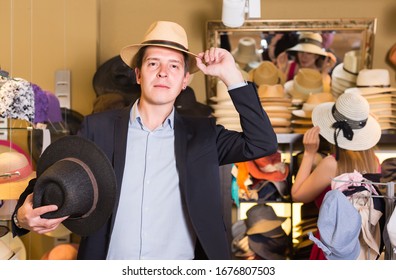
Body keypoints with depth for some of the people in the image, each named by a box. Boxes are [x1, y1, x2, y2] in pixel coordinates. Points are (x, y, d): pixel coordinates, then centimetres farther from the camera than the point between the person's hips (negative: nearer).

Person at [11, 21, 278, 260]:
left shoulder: (203, 133, 5)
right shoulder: (99, 127, 1)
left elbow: (263, 143, -5)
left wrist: (231, 75, -7)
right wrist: (24, 216, -20)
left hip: (180, 273, 1)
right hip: (109, 271, 0)